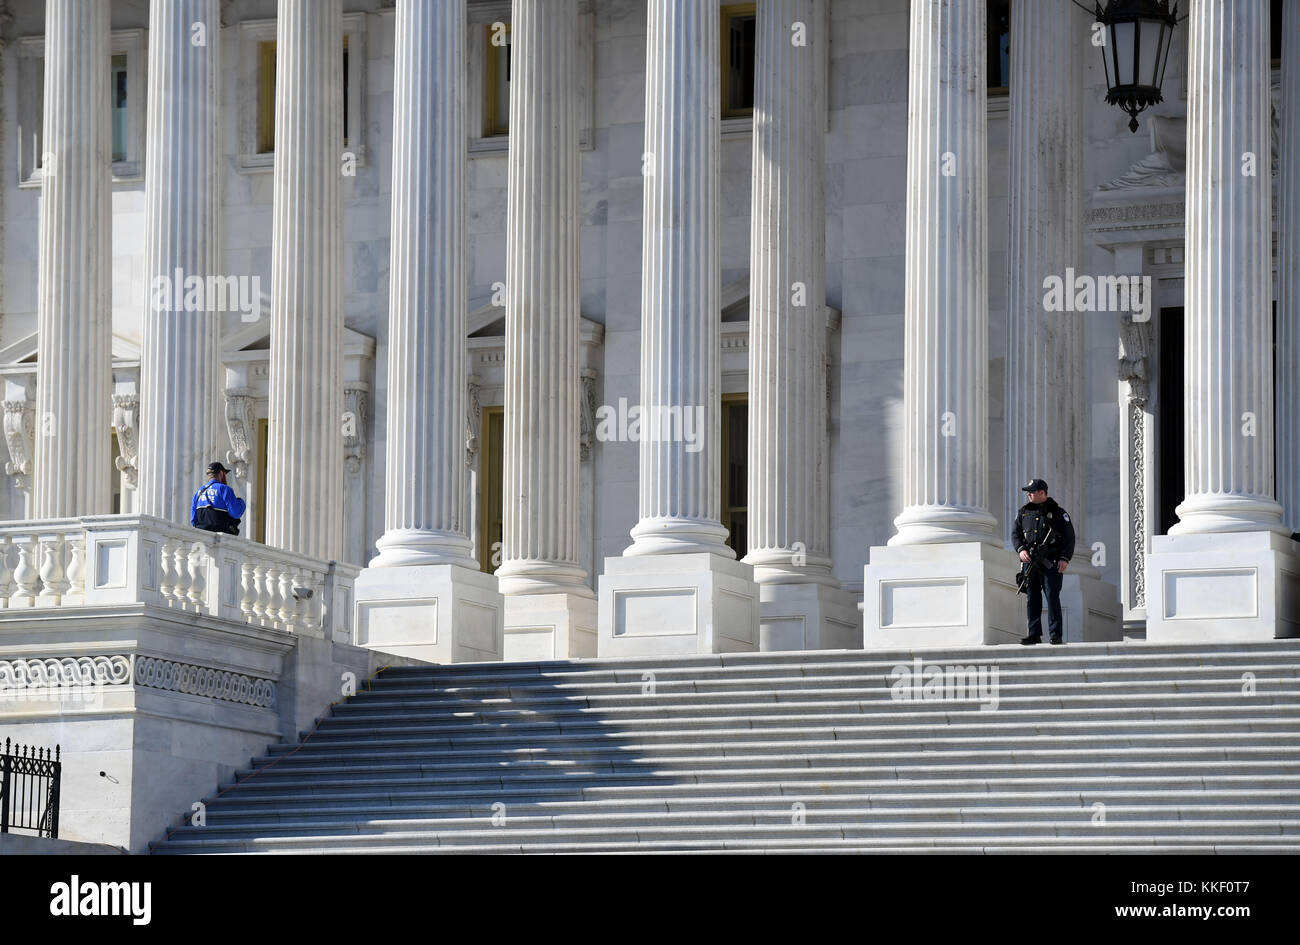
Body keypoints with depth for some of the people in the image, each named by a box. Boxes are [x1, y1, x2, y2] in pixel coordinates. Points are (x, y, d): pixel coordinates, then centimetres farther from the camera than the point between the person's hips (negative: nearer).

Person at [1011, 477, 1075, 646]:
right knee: (1033, 599, 4)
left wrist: (1065, 558, -10)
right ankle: (1034, 635, 8)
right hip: (1030, 562, 4)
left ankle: (1056, 635, -8)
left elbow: (1069, 536, 0)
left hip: (1052, 563, -4)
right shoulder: (1024, 512, 13)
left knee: (1052, 597, -8)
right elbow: (1015, 533, 14)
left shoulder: (1058, 512, 2)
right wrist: (1021, 550, -6)